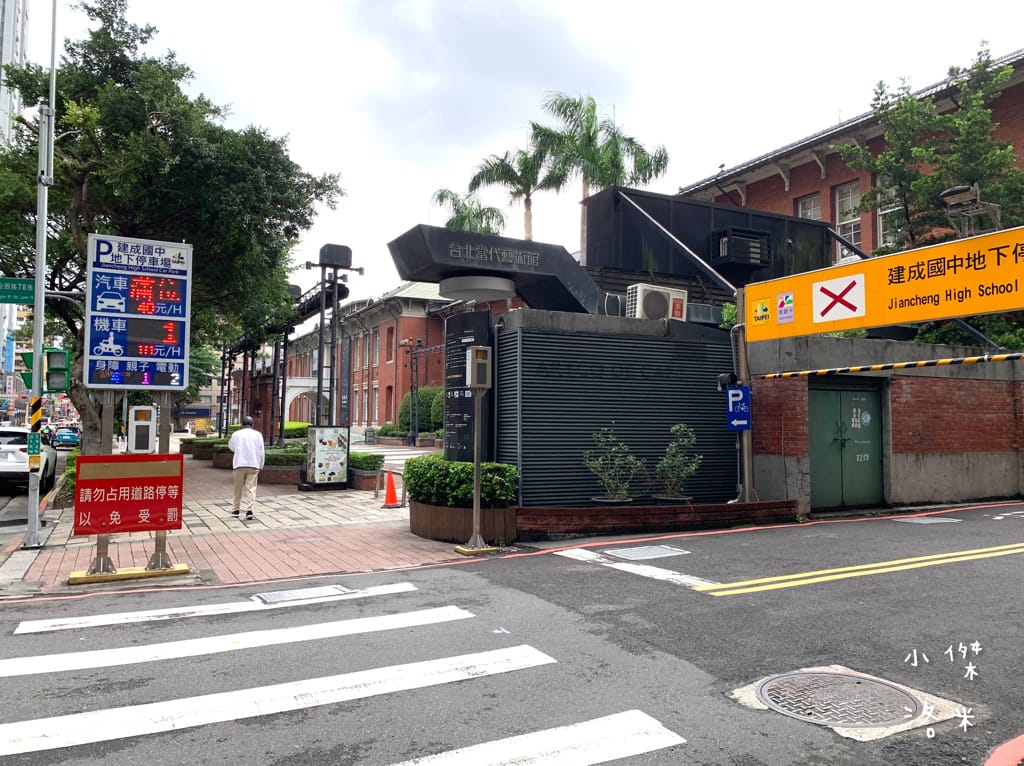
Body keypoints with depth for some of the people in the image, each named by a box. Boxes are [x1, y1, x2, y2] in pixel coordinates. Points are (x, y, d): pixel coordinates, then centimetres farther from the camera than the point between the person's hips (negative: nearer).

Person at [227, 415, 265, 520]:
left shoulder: (236, 434, 6)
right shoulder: (258, 434, 4)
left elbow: (230, 446, 24)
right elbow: (261, 453, 3)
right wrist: (260, 467, 10)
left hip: (239, 464, 1)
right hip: (254, 465, -1)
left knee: (238, 488, 12)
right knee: (251, 488, -3)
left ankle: (236, 509, 22)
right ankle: (249, 509, -17)